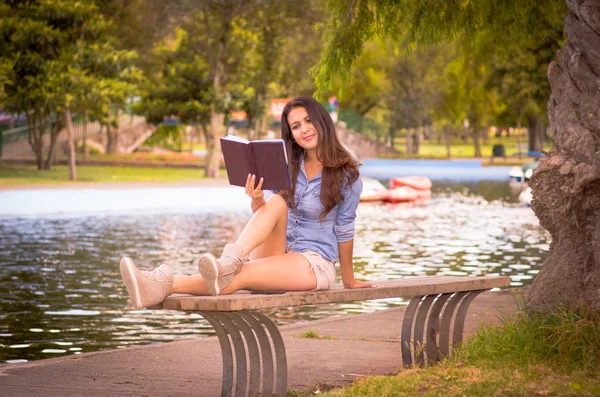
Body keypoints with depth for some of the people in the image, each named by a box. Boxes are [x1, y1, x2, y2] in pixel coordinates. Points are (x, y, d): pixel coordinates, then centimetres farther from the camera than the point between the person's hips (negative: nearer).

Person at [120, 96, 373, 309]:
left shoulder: (346, 176, -4)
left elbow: (344, 230, 1)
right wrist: (257, 200, -17)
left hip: (314, 263, -4)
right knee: (277, 203, -28)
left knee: (240, 276, -32)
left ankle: (165, 284, -53)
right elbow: (264, 213, 7)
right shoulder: (287, 166, 10)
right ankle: (229, 262, -47)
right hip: (277, 252, 4)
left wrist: (349, 281, 9)